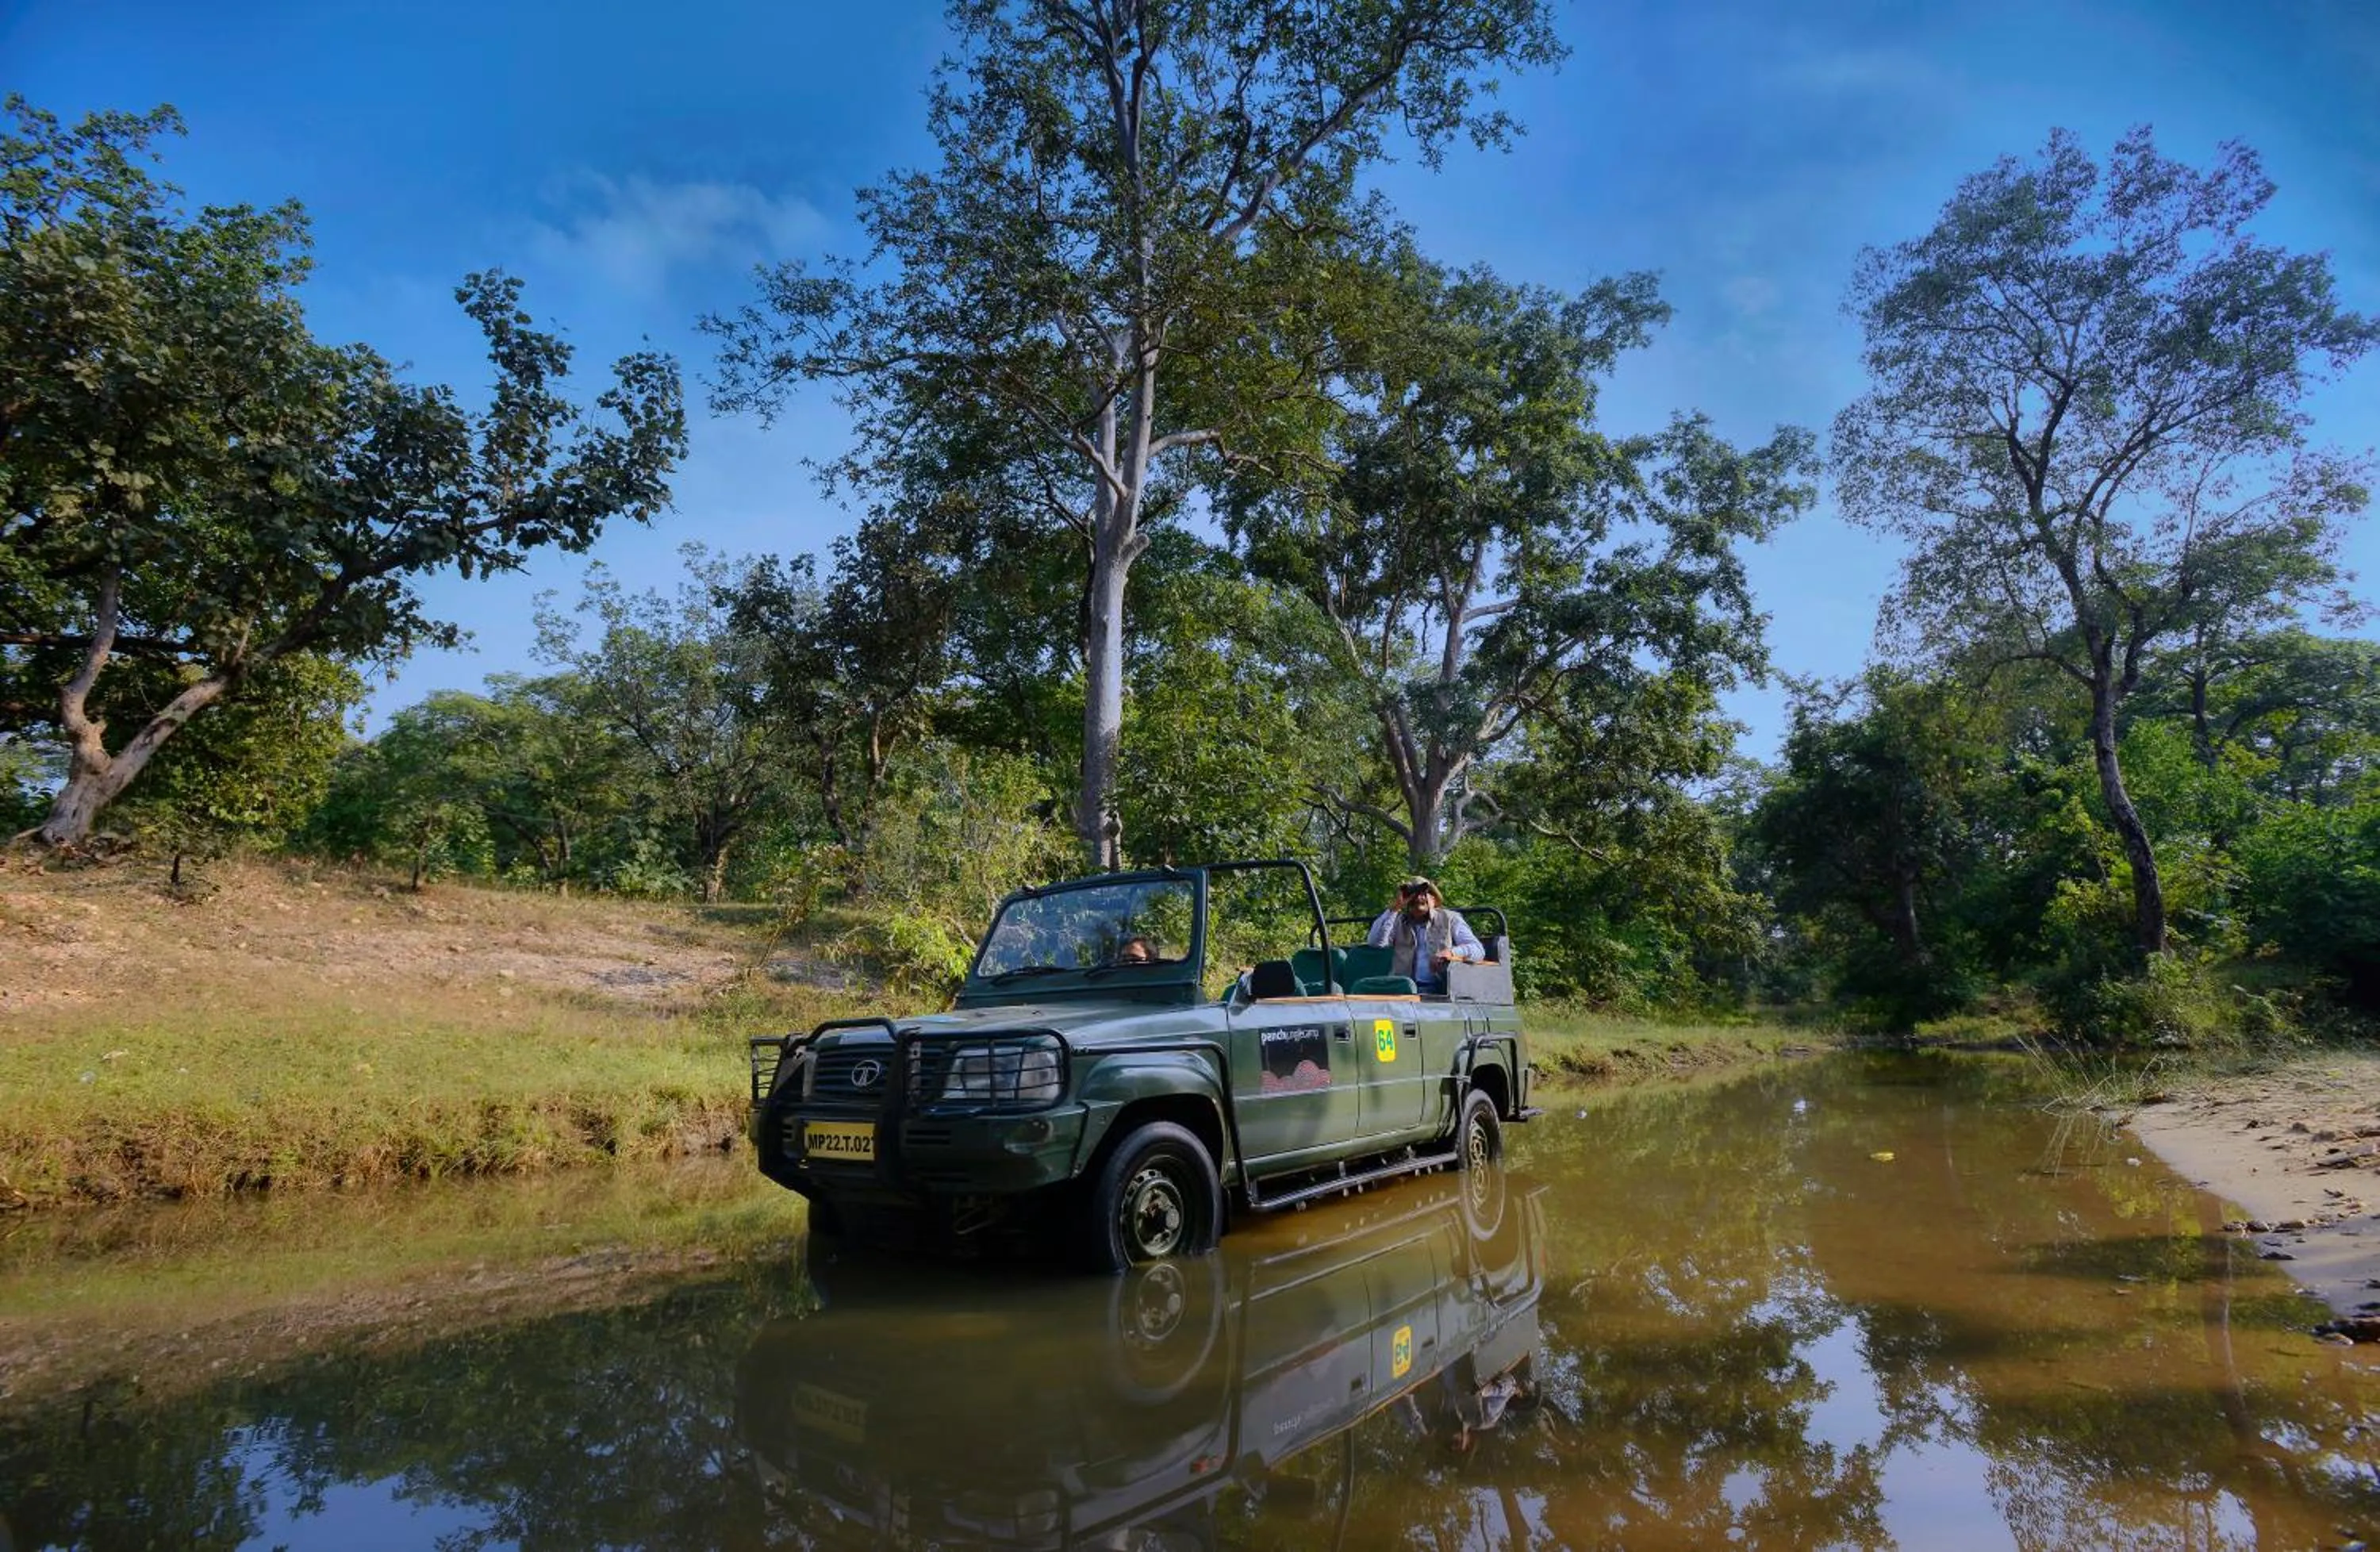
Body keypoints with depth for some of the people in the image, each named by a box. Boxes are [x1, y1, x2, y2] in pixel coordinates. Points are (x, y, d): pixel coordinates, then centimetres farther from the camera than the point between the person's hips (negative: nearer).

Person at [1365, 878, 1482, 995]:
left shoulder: (1450, 919, 14)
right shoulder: (1399, 921, 18)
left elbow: (1478, 950, 4)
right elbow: (1375, 942, 0)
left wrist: (1452, 952, -17)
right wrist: (1395, 908, 1)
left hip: (1437, 989, -1)